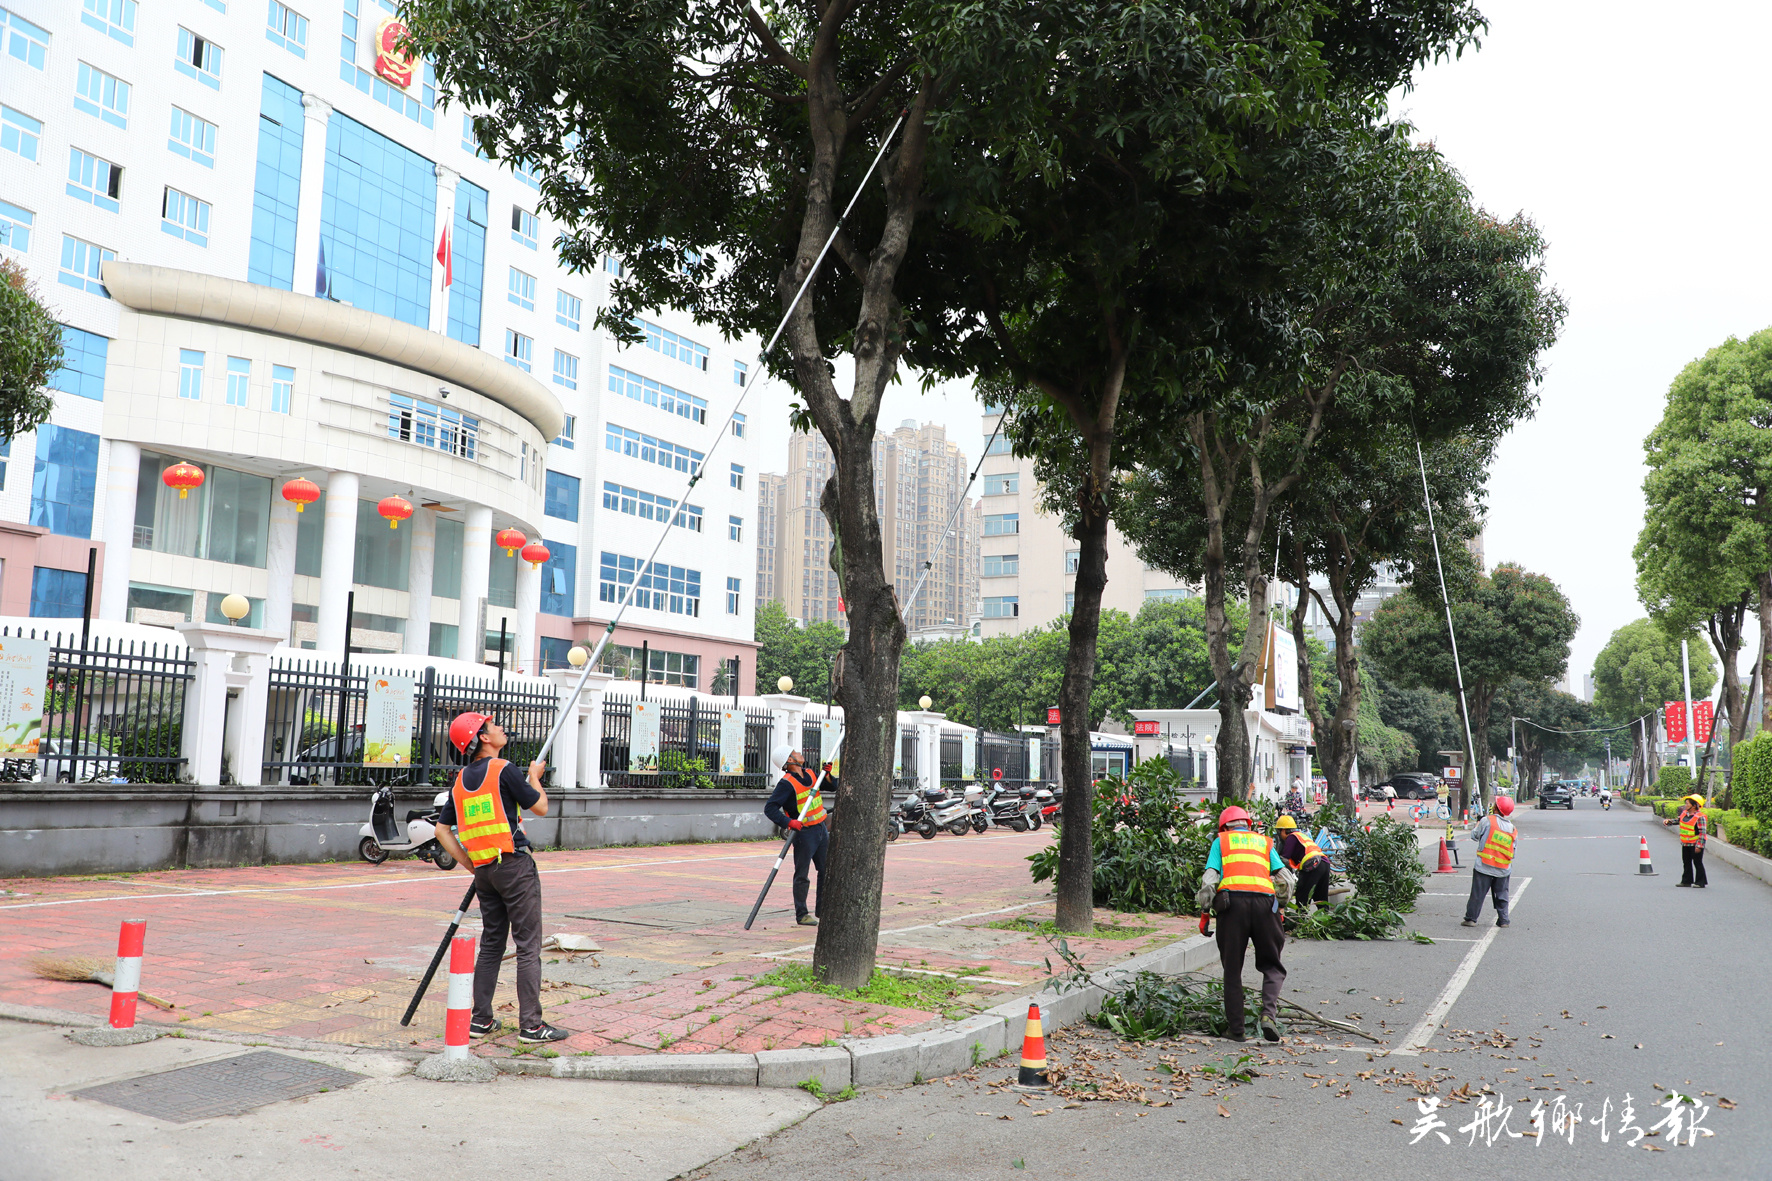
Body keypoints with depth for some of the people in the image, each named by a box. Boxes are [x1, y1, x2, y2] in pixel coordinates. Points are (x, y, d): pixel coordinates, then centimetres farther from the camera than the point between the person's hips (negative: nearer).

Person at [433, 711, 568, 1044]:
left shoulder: (461, 780, 10)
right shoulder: (504, 770, -11)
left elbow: (442, 829, 12)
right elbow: (541, 807, -3)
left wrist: (467, 863, 13)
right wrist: (534, 776, 13)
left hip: (483, 870, 7)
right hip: (514, 865, -7)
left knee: (491, 945, 16)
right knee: (528, 946, -4)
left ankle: (481, 1020, 17)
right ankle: (531, 1025, -4)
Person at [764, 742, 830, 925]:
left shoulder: (810, 773, 6)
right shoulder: (787, 783, -17)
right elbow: (770, 808, -23)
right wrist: (788, 822, -34)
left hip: (821, 829, 8)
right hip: (803, 833, -8)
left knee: (826, 871, 14)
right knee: (802, 875, 0)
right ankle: (801, 915, 9)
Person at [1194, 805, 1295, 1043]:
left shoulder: (1221, 841, 20)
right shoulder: (1264, 842, 26)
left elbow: (1209, 878, 5)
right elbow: (1286, 879, 13)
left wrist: (1205, 911, 9)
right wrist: (1281, 907, 24)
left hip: (1232, 901, -1)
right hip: (1264, 901, 1)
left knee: (1232, 969, 8)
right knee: (1272, 966, 11)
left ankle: (1235, 1028, 7)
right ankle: (1269, 1012, -11)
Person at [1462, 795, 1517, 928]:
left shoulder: (1487, 821, -10)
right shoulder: (1512, 828, 4)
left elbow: (1474, 835, 3)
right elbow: (1513, 851, 8)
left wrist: (1478, 823, 18)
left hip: (1484, 867, -3)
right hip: (1503, 869, 3)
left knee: (1477, 894, 3)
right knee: (1502, 895, 14)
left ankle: (1471, 918, 6)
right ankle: (1503, 920, 15)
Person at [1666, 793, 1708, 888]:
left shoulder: (1700, 817, -18)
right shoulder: (1684, 813, 4)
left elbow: (1703, 832, -19)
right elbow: (1678, 820, 23)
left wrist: (1699, 846, -22)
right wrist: (1668, 821, 6)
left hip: (1695, 844, -8)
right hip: (1685, 843, 8)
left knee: (1697, 862, 1)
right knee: (1686, 862, 12)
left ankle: (1700, 882, 9)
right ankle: (1686, 881, 20)